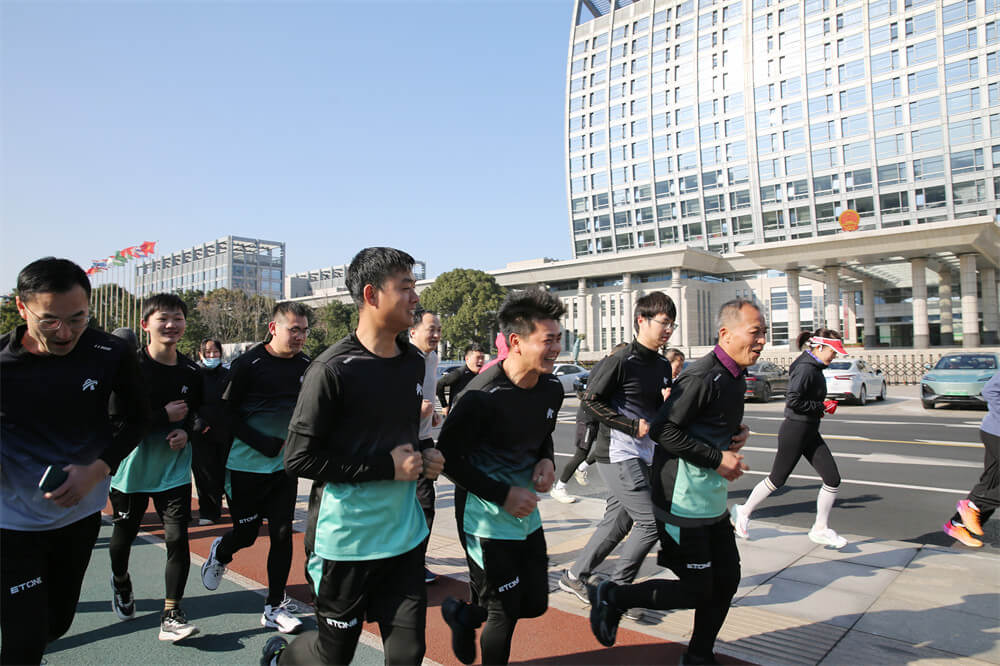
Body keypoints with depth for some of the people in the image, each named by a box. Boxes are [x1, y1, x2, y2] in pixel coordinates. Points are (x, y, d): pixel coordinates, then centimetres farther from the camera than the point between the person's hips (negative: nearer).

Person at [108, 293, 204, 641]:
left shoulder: (191, 371, 0)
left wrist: (187, 431, -8)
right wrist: (164, 416, -19)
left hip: (175, 468, 2)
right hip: (132, 466, -1)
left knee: (178, 539, -7)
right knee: (124, 534, 19)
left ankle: (171, 616, 5)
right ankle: (120, 583, 51)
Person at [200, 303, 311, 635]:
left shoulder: (306, 366, 1)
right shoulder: (248, 364, -15)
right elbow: (227, 414, -13)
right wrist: (270, 445, -18)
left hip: (284, 466, 4)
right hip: (246, 466, -4)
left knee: (282, 534, 4)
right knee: (245, 535, 8)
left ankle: (274, 607, 19)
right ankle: (220, 552, 44)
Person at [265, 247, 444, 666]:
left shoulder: (414, 363, 5)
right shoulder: (333, 369, -17)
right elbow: (299, 458, -17)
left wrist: (424, 457, 0)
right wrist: (386, 466, -19)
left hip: (405, 534, 6)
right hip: (346, 540, -5)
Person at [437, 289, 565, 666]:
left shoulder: (552, 389, -3)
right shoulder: (482, 396, -25)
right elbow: (449, 458, -17)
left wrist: (545, 461, -5)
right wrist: (504, 494, -20)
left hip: (527, 515, 7)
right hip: (487, 519, -7)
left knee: (536, 604, 18)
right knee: (505, 616, 5)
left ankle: (465, 614, 43)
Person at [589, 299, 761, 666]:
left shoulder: (735, 375, 9)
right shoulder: (702, 376, -22)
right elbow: (662, 429, -26)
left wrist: (738, 430, 2)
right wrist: (718, 459, -22)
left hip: (713, 499, 10)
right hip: (683, 501, -10)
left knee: (726, 579, 16)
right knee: (695, 591, -1)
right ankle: (613, 597, 17)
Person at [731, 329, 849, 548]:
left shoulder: (814, 368, 10)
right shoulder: (805, 368, -19)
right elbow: (793, 400, -27)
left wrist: (821, 407, 4)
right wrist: (822, 407, -17)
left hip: (810, 432, 9)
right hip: (795, 431, -9)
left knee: (833, 479, 5)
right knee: (777, 480, 4)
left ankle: (820, 529, 17)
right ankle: (744, 511, 24)